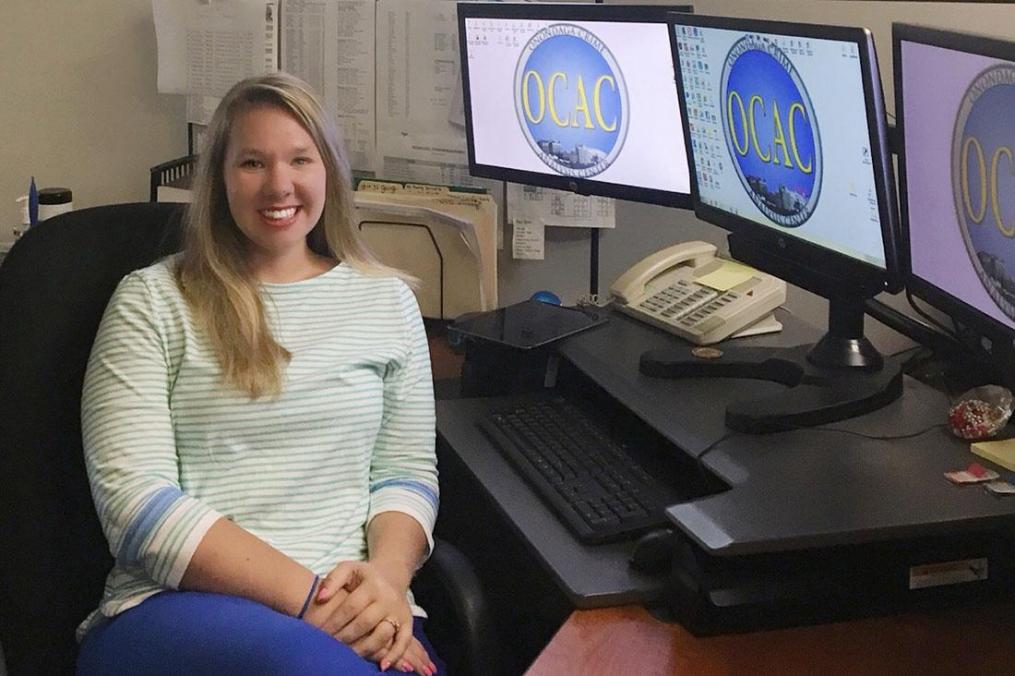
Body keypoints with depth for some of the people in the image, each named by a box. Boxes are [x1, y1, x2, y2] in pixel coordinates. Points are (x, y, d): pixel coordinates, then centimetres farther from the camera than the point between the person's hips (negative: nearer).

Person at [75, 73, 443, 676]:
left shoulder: (388, 300, 16)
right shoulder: (151, 301, 5)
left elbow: (408, 469, 15)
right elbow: (134, 498, -5)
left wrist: (387, 573, -10)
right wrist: (306, 594, -16)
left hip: (356, 616, 4)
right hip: (177, 606, -3)